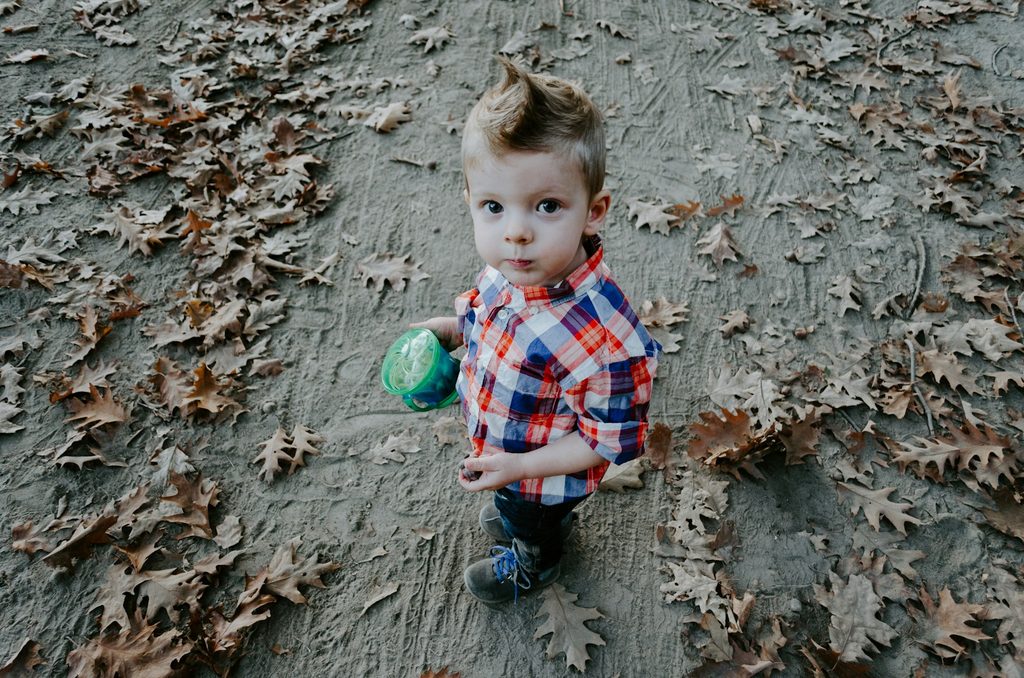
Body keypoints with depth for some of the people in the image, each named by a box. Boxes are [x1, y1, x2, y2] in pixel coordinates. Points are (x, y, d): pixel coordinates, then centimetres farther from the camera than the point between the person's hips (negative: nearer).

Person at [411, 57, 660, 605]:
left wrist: (519, 466, -30)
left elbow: (611, 440, -30)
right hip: (500, 445, 5)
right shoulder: (511, 267, -24)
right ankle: (515, 516, 72)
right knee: (517, 505, 39)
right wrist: (452, 328, -9)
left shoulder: (602, 339, -46)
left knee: (535, 525, 31)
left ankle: (531, 567, 64)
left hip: (543, 476, -5)